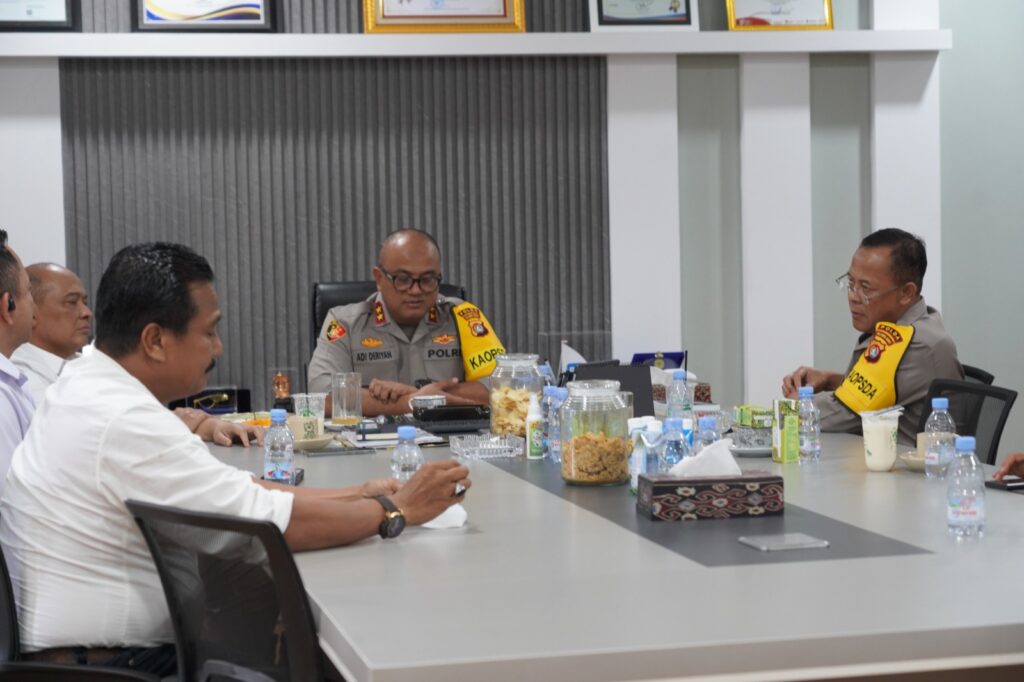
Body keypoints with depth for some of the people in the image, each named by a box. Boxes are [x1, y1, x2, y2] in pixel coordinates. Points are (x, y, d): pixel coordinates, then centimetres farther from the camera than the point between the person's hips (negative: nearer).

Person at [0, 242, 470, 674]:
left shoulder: (90, 387, 7)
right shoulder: (123, 422, -24)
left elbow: (235, 492, 10)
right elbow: (273, 521, -20)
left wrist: (356, 496, 5)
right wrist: (395, 510, -7)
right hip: (104, 664, -9)